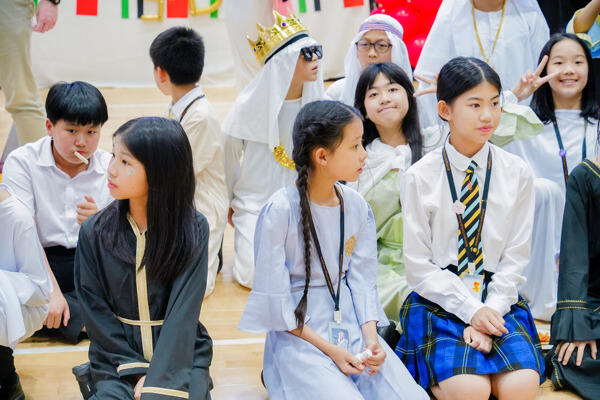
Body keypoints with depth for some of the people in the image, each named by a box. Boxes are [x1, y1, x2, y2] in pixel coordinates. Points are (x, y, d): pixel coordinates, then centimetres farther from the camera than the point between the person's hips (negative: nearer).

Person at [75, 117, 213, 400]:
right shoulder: (94, 232, -4)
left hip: (181, 353, -1)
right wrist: (136, 372, -12)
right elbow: (96, 312, -2)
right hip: (117, 359, 1)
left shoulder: (193, 229, -9)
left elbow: (183, 312, -14)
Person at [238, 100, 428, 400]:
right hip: (299, 332, -5)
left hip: (351, 322, 5)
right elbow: (275, 296, -12)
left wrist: (370, 337, -10)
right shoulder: (280, 210, -14)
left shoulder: (357, 206, 3)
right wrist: (329, 350, -16)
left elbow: (361, 278, 6)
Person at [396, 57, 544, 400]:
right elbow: (418, 265, -3)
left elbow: (515, 258, 3)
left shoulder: (517, 173, 4)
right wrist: (471, 311, -12)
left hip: (498, 300, 2)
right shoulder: (421, 177, -2)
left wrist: (489, 313, -11)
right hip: (439, 301, -2)